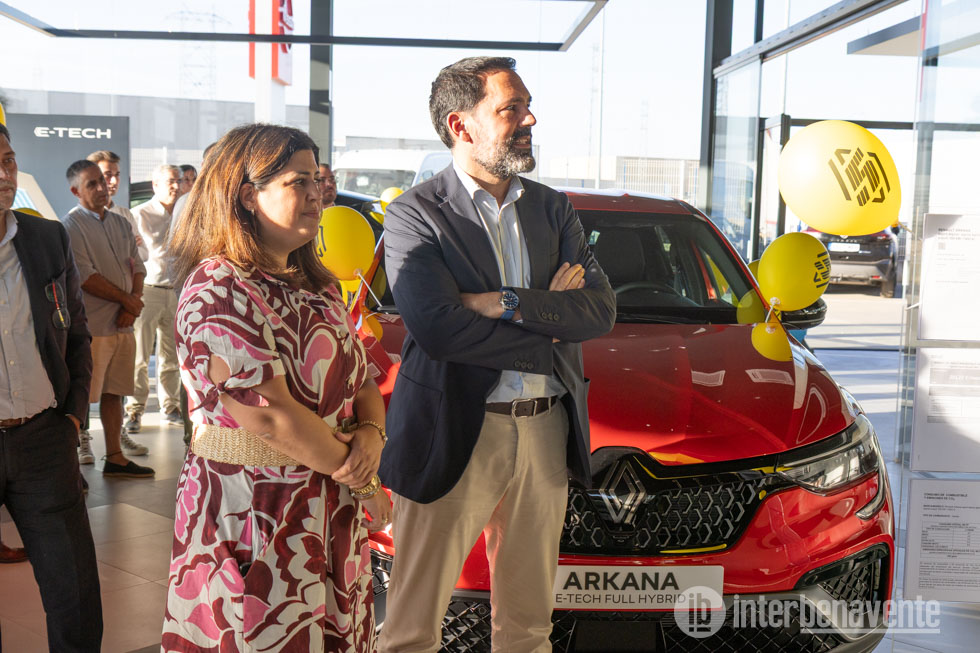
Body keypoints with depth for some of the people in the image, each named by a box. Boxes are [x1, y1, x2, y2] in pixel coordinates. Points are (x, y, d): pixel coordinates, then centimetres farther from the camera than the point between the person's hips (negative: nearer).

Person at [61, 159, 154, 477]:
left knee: (113, 392, 13)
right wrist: (127, 299, -8)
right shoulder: (70, 227, -7)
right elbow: (85, 277, -14)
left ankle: (115, 457, 22)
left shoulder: (120, 224, 14)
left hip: (123, 323, 7)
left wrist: (131, 307, -4)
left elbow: (137, 268, 11)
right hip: (90, 327, -6)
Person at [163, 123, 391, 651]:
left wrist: (372, 434, -9)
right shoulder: (219, 290, -15)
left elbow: (363, 380, 14)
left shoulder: (318, 285, 12)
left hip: (334, 521, 8)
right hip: (254, 523, -7)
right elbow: (270, 415, -22)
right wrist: (361, 479, -12)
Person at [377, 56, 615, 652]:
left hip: (546, 433, 5)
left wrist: (508, 303, -15)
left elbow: (602, 309, -1)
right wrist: (550, 321, -11)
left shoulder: (554, 209, 10)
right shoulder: (415, 215, -7)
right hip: (454, 437, -5)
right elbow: (439, 329, -20)